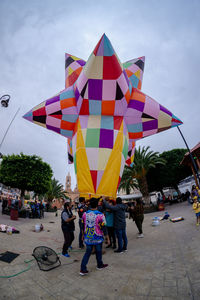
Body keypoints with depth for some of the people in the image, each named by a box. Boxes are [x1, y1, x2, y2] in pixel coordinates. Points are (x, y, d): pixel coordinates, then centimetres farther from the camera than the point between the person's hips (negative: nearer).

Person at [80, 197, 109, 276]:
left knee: (87, 252, 17)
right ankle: (100, 265, 40)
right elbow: (103, 227, -14)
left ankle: (83, 269, 16)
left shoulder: (85, 214, -8)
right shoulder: (100, 215, -21)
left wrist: (83, 234, 19)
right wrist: (106, 235, 2)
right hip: (97, 238, -3)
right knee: (98, 252, 19)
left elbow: (83, 225, 4)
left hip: (88, 237, 3)